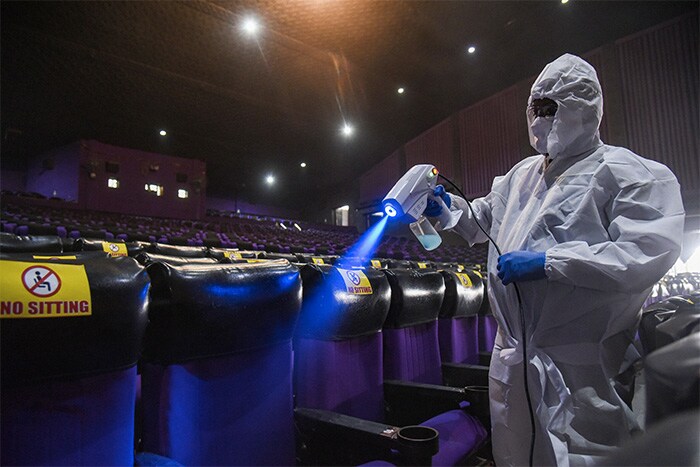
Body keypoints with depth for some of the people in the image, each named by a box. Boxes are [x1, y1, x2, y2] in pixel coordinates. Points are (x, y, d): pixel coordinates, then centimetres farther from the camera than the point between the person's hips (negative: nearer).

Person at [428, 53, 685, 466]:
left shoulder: (629, 173, -8)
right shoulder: (523, 174, 14)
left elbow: (650, 253, -22)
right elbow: (483, 220, 25)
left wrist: (549, 262, -25)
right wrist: (449, 203, 5)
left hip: (577, 364, -7)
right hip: (512, 352, 7)